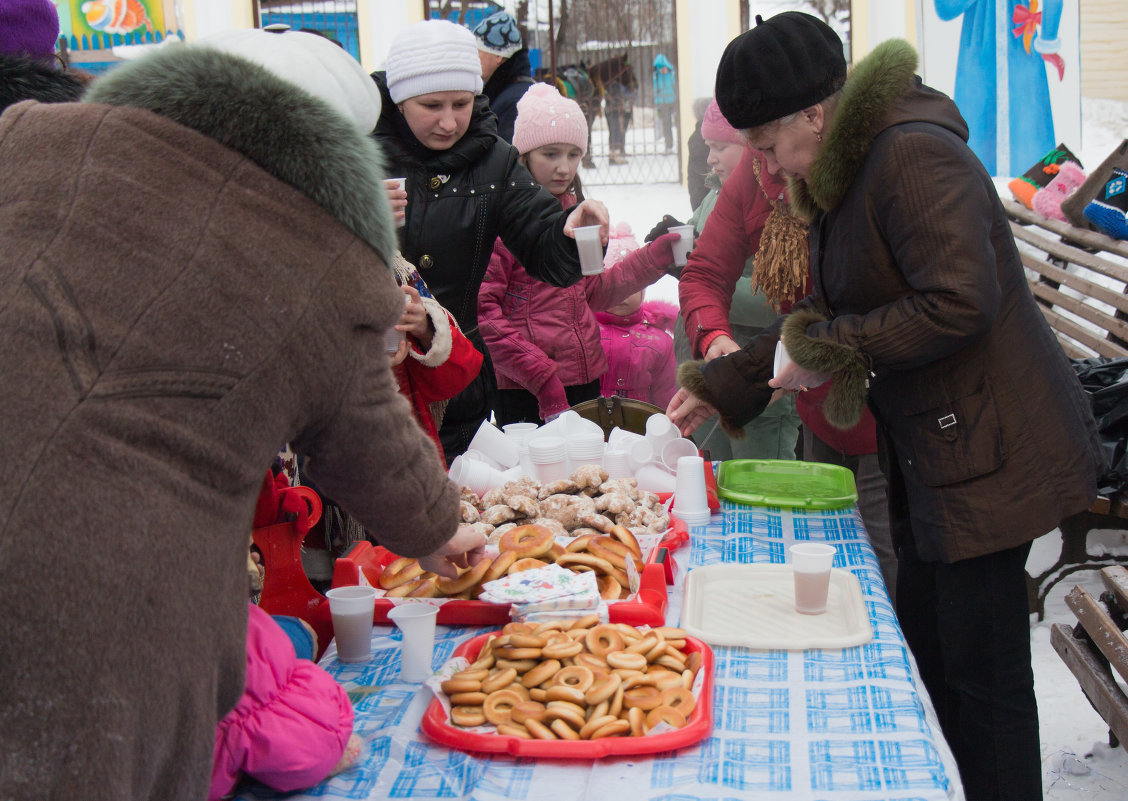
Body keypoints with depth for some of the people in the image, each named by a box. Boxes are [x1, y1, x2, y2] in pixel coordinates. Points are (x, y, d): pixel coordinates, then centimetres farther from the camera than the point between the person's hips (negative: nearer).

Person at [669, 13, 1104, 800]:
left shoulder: (912, 157, -18)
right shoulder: (845, 176, 14)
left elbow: (961, 303, -27)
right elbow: (829, 317, 22)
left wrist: (833, 350, -17)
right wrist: (717, 387, 20)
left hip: (990, 449, -10)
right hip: (931, 449, 10)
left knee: (985, 673, -2)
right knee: (928, 650, 17)